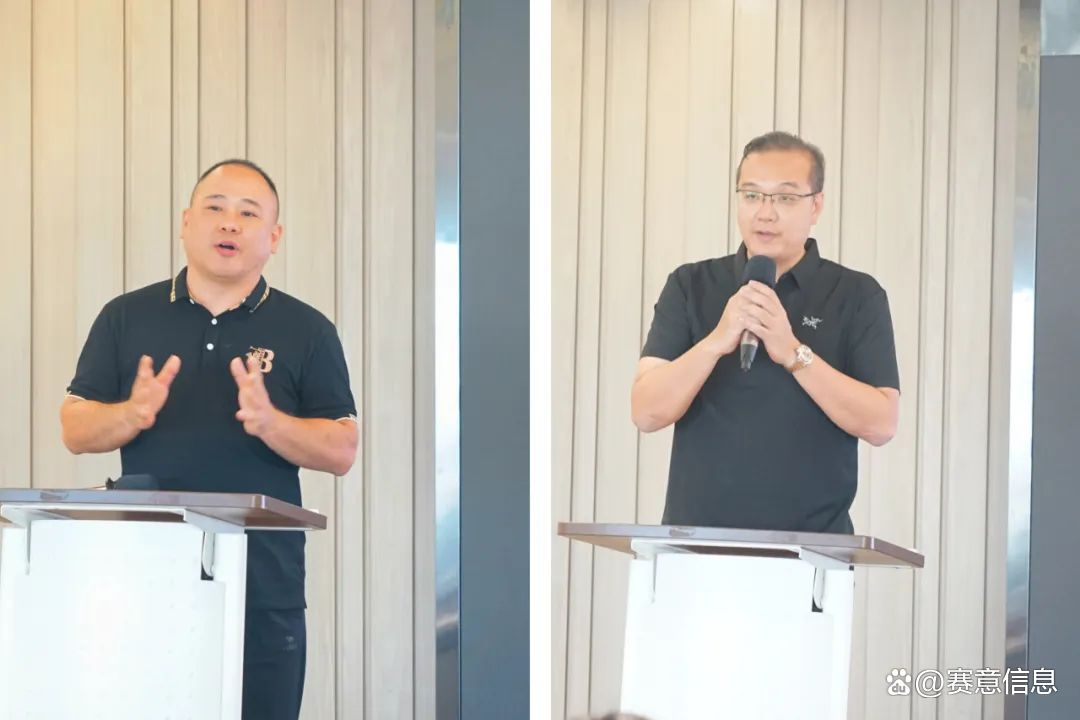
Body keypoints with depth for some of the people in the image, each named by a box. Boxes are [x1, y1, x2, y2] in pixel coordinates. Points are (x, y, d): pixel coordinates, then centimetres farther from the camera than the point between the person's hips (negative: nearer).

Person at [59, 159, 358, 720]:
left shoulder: (307, 331, 6)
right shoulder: (126, 317, 9)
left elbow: (341, 452, 1)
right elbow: (75, 430, 7)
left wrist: (269, 423, -17)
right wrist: (133, 415, -14)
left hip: (265, 592, 0)